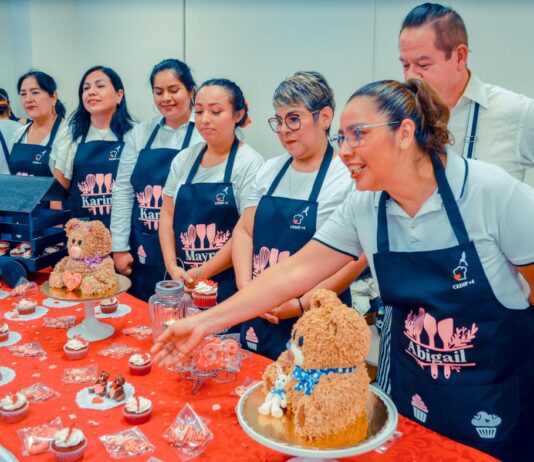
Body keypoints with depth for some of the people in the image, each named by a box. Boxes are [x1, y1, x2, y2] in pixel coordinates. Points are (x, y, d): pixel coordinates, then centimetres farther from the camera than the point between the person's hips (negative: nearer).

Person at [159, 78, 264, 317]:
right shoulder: (184, 159, 7)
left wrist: (200, 273, -12)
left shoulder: (250, 163, -9)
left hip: (227, 285, -4)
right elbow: (167, 214, 9)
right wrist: (172, 266, -4)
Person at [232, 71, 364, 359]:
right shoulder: (270, 171, 6)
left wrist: (302, 304, -18)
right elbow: (244, 230, 7)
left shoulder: (346, 178, -11)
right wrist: (246, 287, -7)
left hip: (315, 323, -5)